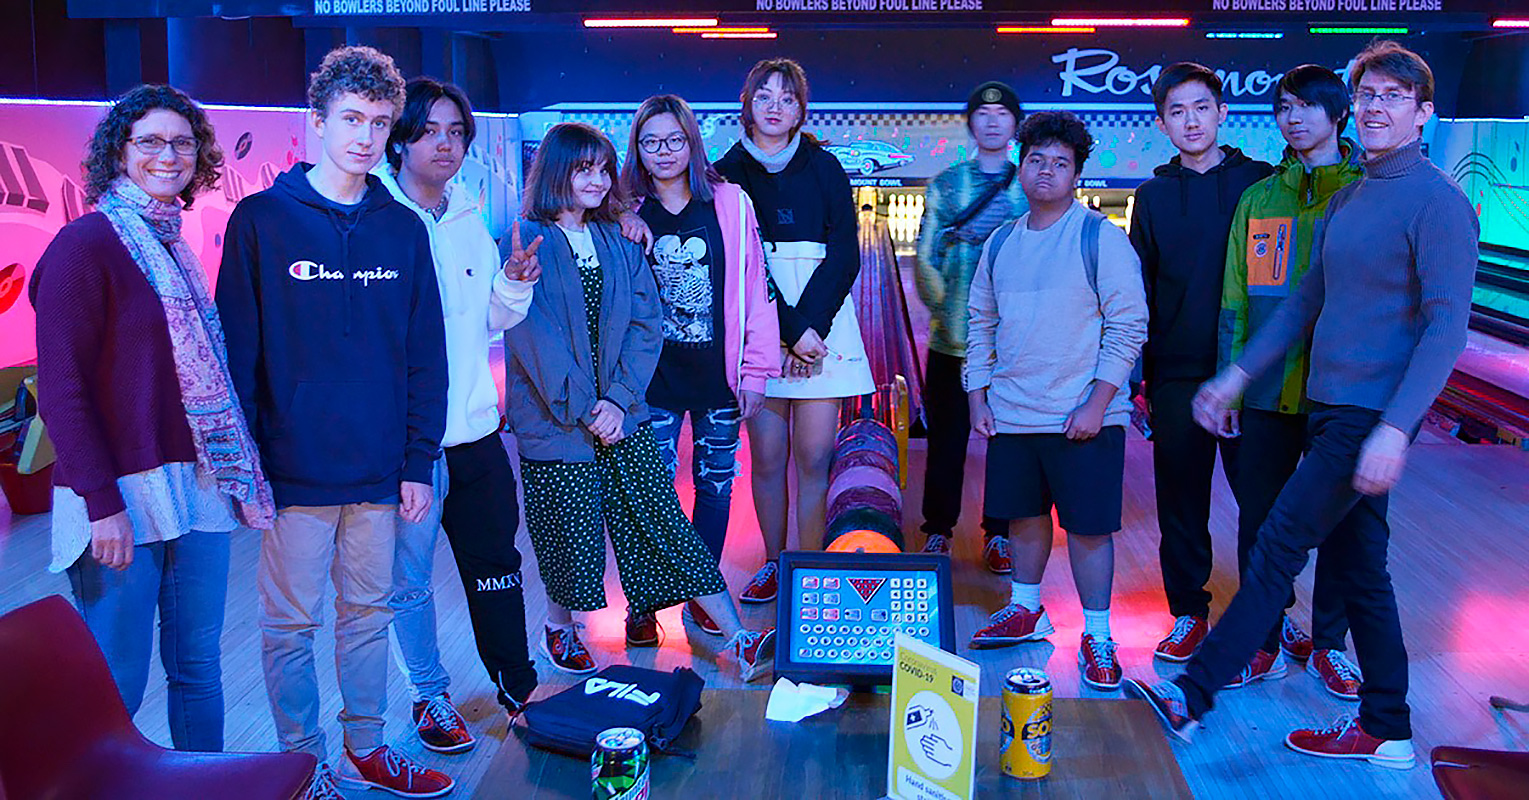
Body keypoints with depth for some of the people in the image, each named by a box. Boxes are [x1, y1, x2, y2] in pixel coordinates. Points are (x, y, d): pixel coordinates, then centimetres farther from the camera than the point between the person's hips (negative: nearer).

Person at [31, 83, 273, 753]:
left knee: (198, 666, 13)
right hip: (121, 499, -6)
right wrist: (102, 503, -16)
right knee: (118, 685, 2)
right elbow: (60, 389, -11)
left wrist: (236, 474, 8)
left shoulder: (176, 249, 14)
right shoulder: (85, 243, -7)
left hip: (198, 489, 7)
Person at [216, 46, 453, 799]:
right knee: (291, 623, 6)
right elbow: (237, 349, -4)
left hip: (380, 472, 3)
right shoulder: (261, 220, -3)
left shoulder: (403, 229, 6)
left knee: (368, 612, 15)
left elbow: (426, 356, 7)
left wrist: (418, 461, 3)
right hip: (295, 471, -3)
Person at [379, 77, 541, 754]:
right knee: (410, 578, 6)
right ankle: (430, 696, 25)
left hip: (475, 425, 6)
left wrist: (517, 281, -1)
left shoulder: (469, 220, 11)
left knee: (496, 562, 15)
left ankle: (516, 682, 31)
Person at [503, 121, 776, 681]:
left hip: (624, 417, 3)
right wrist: (583, 410, -14)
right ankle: (559, 628, 33)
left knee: (665, 523, 1)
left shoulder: (620, 241, 9)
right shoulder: (523, 242, -4)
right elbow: (533, 337, -11)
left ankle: (739, 642, 2)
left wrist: (619, 399, -10)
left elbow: (646, 325, 2)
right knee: (573, 537, 5)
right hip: (555, 420, -3)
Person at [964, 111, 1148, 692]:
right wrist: (978, 398, 9)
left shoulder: (1101, 238, -6)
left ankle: (1097, 635, 15)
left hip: (1083, 417, -5)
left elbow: (1129, 326, -8)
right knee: (1024, 515, 16)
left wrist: (1097, 404, -14)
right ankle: (1026, 611, 34)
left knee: (1089, 527, 1)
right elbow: (981, 324, 15)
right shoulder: (1000, 244, 9)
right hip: (1011, 414, 5)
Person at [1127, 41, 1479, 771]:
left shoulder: (1437, 203, -12)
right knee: (1359, 567, 13)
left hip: (1371, 415, -8)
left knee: (1277, 548, -7)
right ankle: (1386, 732, 24)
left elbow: (1446, 327, -18)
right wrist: (1238, 375, 14)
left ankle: (1192, 697, 0)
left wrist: (1395, 428, -25)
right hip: (1330, 406, 8)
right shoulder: (1346, 200, 14)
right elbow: (1306, 301, 17)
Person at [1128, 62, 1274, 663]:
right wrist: (1137, 378, 5)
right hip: (1178, 378, 2)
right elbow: (1140, 295, 8)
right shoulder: (1153, 197, 7)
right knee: (1181, 505, 8)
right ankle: (1189, 614, 23)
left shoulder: (1262, 184, 2)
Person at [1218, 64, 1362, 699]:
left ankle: (1328, 643, 26)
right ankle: (1266, 643, 22)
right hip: (1269, 392, 3)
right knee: (1258, 520, 7)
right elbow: (1235, 301, 8)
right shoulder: (1259, 199, 8)